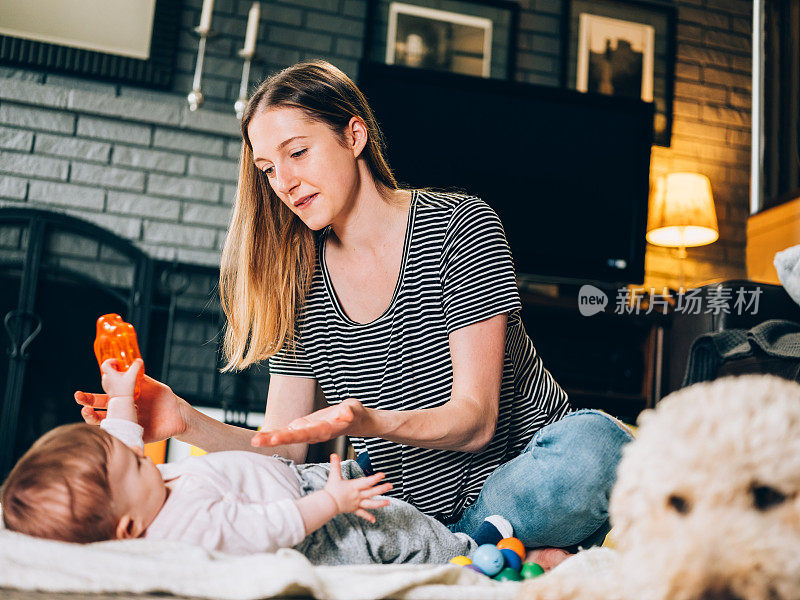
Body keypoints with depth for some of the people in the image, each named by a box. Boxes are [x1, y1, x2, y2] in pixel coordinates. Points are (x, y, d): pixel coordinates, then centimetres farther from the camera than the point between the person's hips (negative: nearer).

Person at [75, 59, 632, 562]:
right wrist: (189, 422, -17)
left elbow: (475, 420, -17)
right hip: (408, 515, 4)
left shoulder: (459, 224, -10)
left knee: (595, 441, -35)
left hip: (523, 469, -3)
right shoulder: (300, 281, 2)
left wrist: (373, 423, -36)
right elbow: (284, 448, 2)